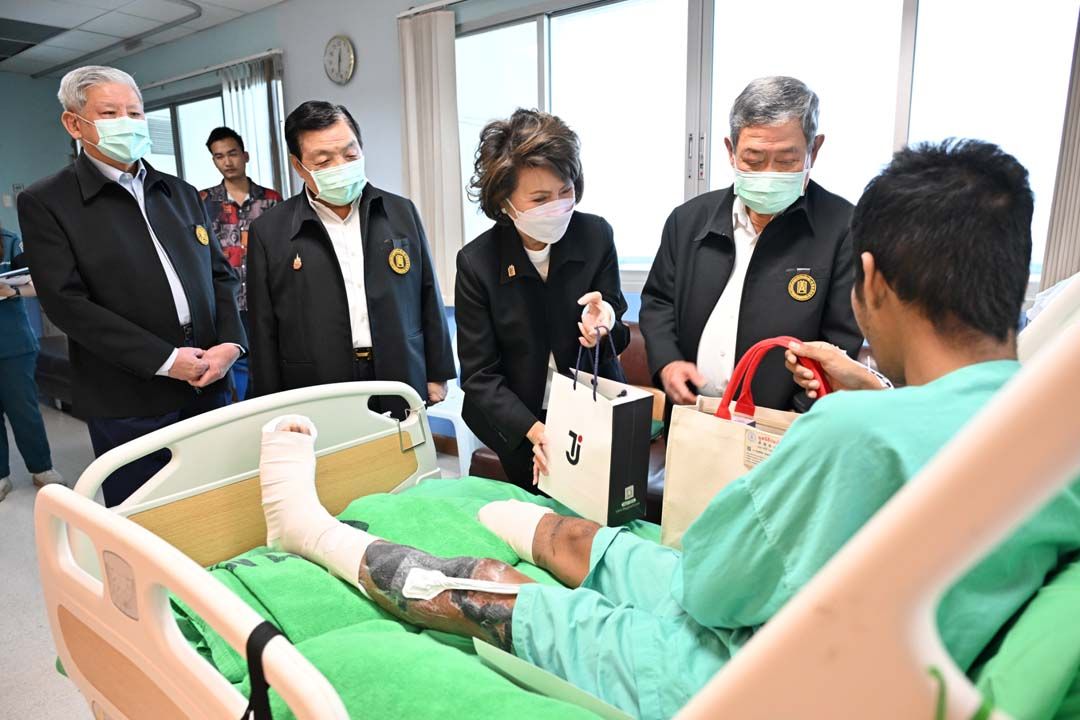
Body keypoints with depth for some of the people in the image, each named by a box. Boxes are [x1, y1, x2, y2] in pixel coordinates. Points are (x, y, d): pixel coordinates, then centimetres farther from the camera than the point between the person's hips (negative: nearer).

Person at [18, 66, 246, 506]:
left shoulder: (180, 194, 14)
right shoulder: (45, 203, -2)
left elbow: (220, 274, 13)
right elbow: (66, 301, -11)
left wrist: (230, 342, -5)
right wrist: (165, 360, -16)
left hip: (209, 384, 4)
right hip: (128, 402, -4)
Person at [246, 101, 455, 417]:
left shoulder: (402, 212, 5)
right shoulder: (268, 232, 0)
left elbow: (428, 298, 8)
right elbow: (264, 333, 2)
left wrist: (437, 375, 7)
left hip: (402, 391, 2)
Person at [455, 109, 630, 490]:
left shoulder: (597, 235, -11)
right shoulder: (476, 262, -15)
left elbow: (620, 338, -5)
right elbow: (480, 376, -13)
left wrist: (605, 327, -29)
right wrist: (533, 430, -28)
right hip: (515, 428, -1)